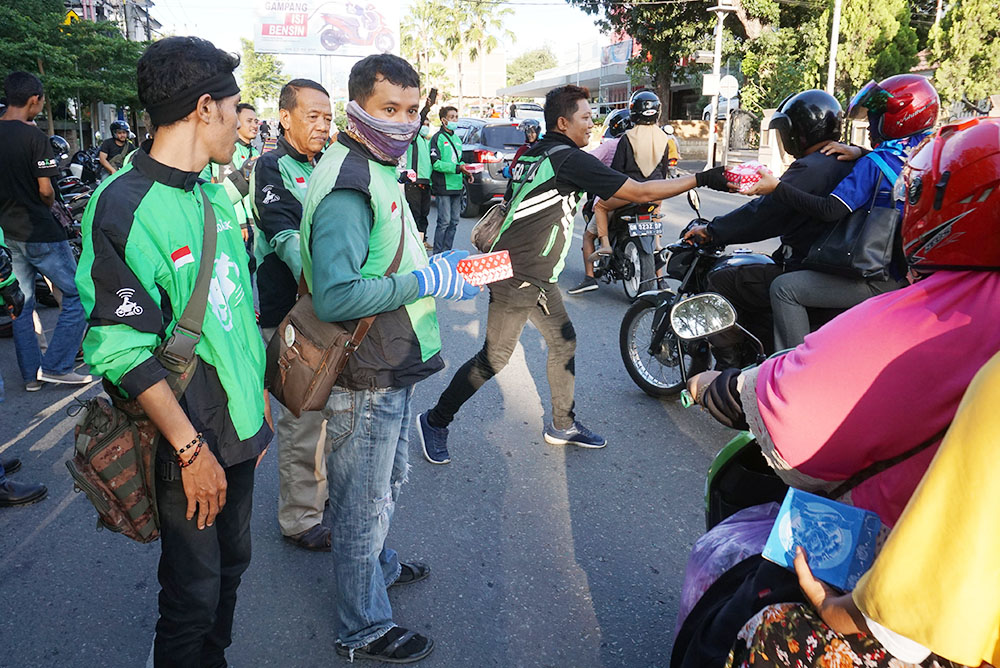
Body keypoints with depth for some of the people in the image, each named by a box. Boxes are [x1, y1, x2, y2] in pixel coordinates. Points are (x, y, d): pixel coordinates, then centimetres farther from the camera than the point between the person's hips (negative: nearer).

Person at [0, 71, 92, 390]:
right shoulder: (33, 136, -15)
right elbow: (45, 190, -17)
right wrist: (50, 205, 4)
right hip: (40, 232, -8)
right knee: (78, 295, 3)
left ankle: (31, 374, 20)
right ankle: (56, 365, 1)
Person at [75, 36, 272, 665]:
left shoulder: (213, 195, 7)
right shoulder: (124, 208, -18)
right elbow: (125, 351, -20)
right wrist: (192, 449, -19)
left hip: (241, 425, 7)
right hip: (189, 442, -7)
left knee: (232, 563, 21)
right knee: (194, 591, 9)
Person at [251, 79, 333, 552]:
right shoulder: (272, 168, -10)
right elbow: (288, 239, -23)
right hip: (292, 315, -8)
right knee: (301, 418, 0)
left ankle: (324, 488, 39)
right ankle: (299, 520, 15)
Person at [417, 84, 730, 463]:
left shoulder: (532, 155, 12)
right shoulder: (569, 159, -16)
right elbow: (640, 193, -16)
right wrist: (702, 180, -10)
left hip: (538, 277, 10)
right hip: (517, 278, -10)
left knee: (563, 342, 15)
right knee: (494, 359, -2)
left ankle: (562, 425, 26)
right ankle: (435, 421, 13)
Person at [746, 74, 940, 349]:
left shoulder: (874, 164, -15)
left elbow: (830, 210, -24)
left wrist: (777, 187, -23)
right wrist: (858, 152, 15)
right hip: (907, 273, 10)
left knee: (784, 288, -14)